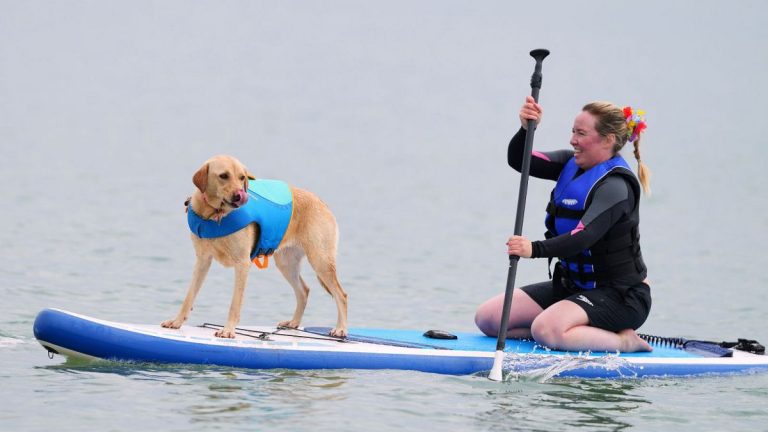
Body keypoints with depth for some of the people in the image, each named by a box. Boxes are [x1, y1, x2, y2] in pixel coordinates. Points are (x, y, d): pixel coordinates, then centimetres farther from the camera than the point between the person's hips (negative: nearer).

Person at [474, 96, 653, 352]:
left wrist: (536, 250, -47)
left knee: (545, 330, -35)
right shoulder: (572, 164, 6)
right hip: (573, 285, 9)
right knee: (487, 318, 0)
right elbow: (518, 160, -1)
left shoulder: (615, 186, -20)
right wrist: (526, 129, -21)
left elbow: (585, 236, -34)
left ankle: (624, 341, -11)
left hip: (619, 295, -9)